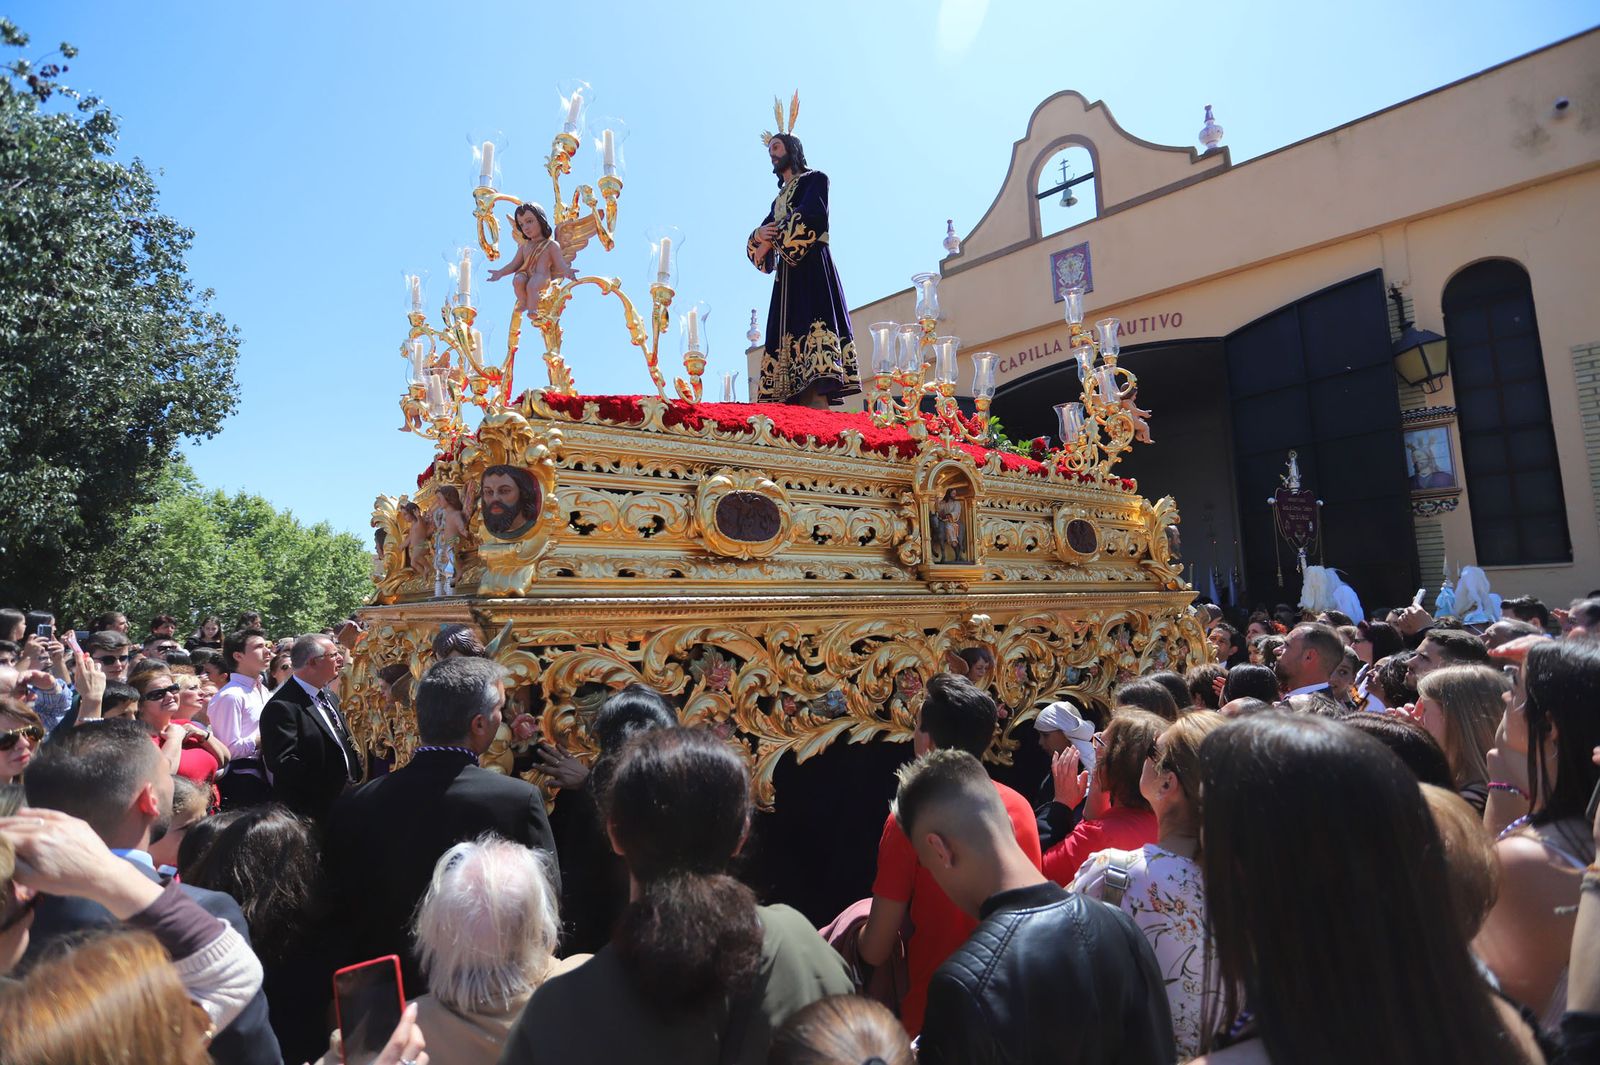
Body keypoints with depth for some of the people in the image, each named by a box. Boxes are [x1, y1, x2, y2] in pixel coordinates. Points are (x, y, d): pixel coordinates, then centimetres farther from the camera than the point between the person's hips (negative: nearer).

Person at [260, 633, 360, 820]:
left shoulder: (328, 696, 13)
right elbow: (283, 764, -24)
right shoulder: (281, 707, -17)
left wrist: (356, 782, 6)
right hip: (309, 810, -8)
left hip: (343, 804, 8)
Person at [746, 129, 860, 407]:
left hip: (811, 267, -7)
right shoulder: (778, 200, 30)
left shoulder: (815, 179, 11)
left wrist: (774, 238, -2)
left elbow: (809, 217, -10)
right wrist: (759, 236, -4)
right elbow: (756, 246, 19)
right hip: (786, 277, 7)